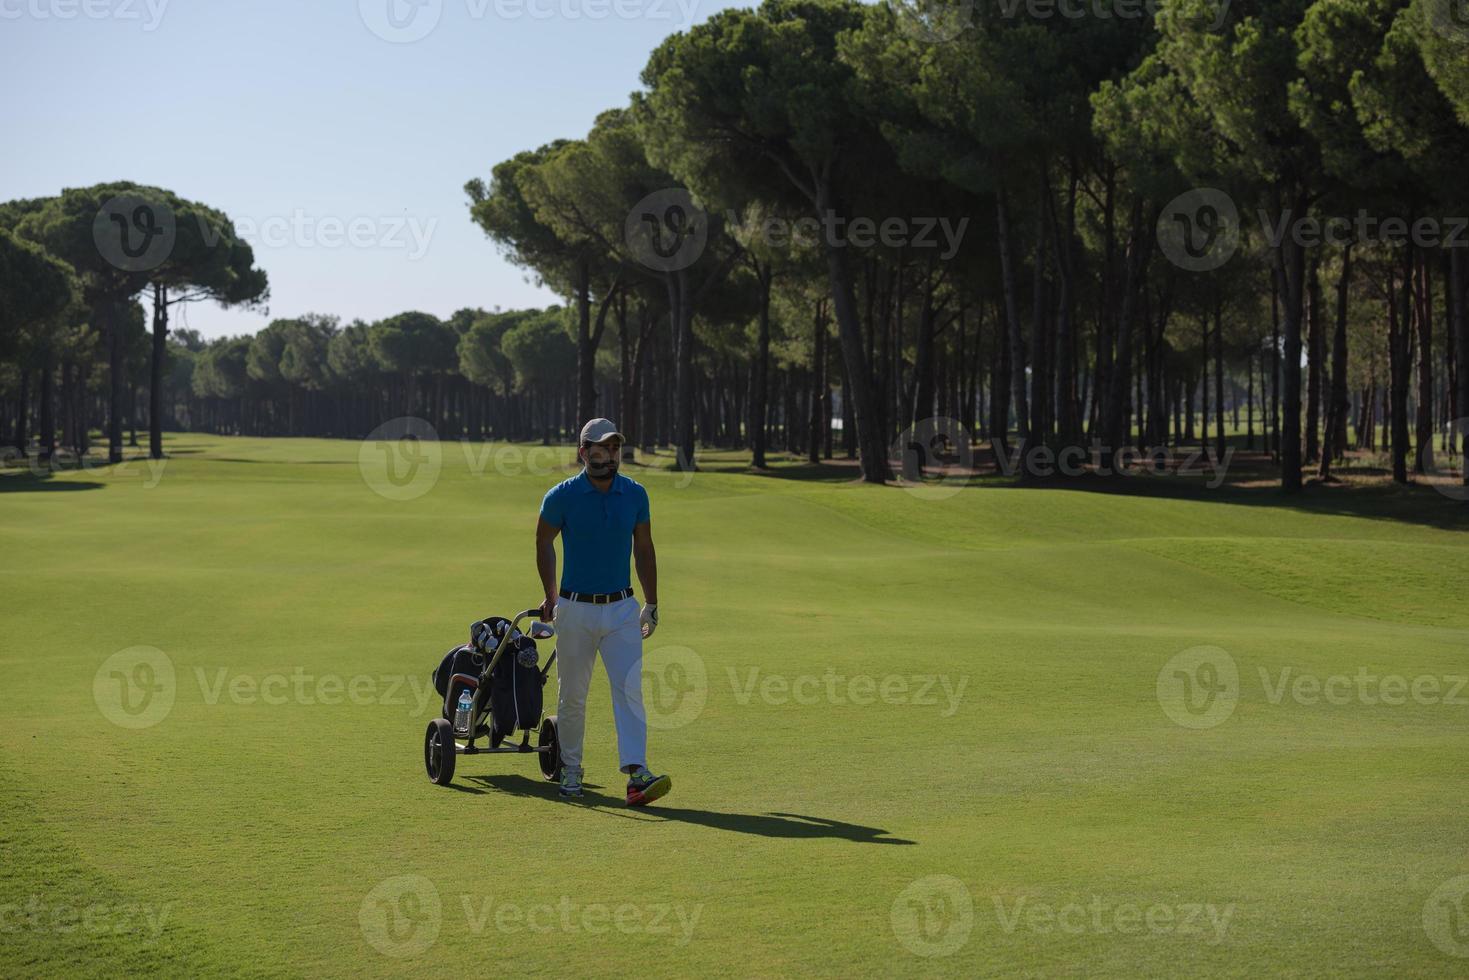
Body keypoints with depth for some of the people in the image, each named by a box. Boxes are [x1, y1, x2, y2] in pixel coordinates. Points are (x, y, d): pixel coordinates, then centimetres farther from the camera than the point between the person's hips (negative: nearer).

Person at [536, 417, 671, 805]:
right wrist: (551, 597, 16)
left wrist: (651, 605, 13)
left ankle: (637, 773, -21)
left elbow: (644, 550, 12)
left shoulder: (635, 494, 1)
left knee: (629, 688, -12)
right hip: (575, 609, -1)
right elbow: (544, 542, 9)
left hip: (622, 609, 1)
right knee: (572, 695, 7)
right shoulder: (562, 496, -7)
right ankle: (570, 769, 24)